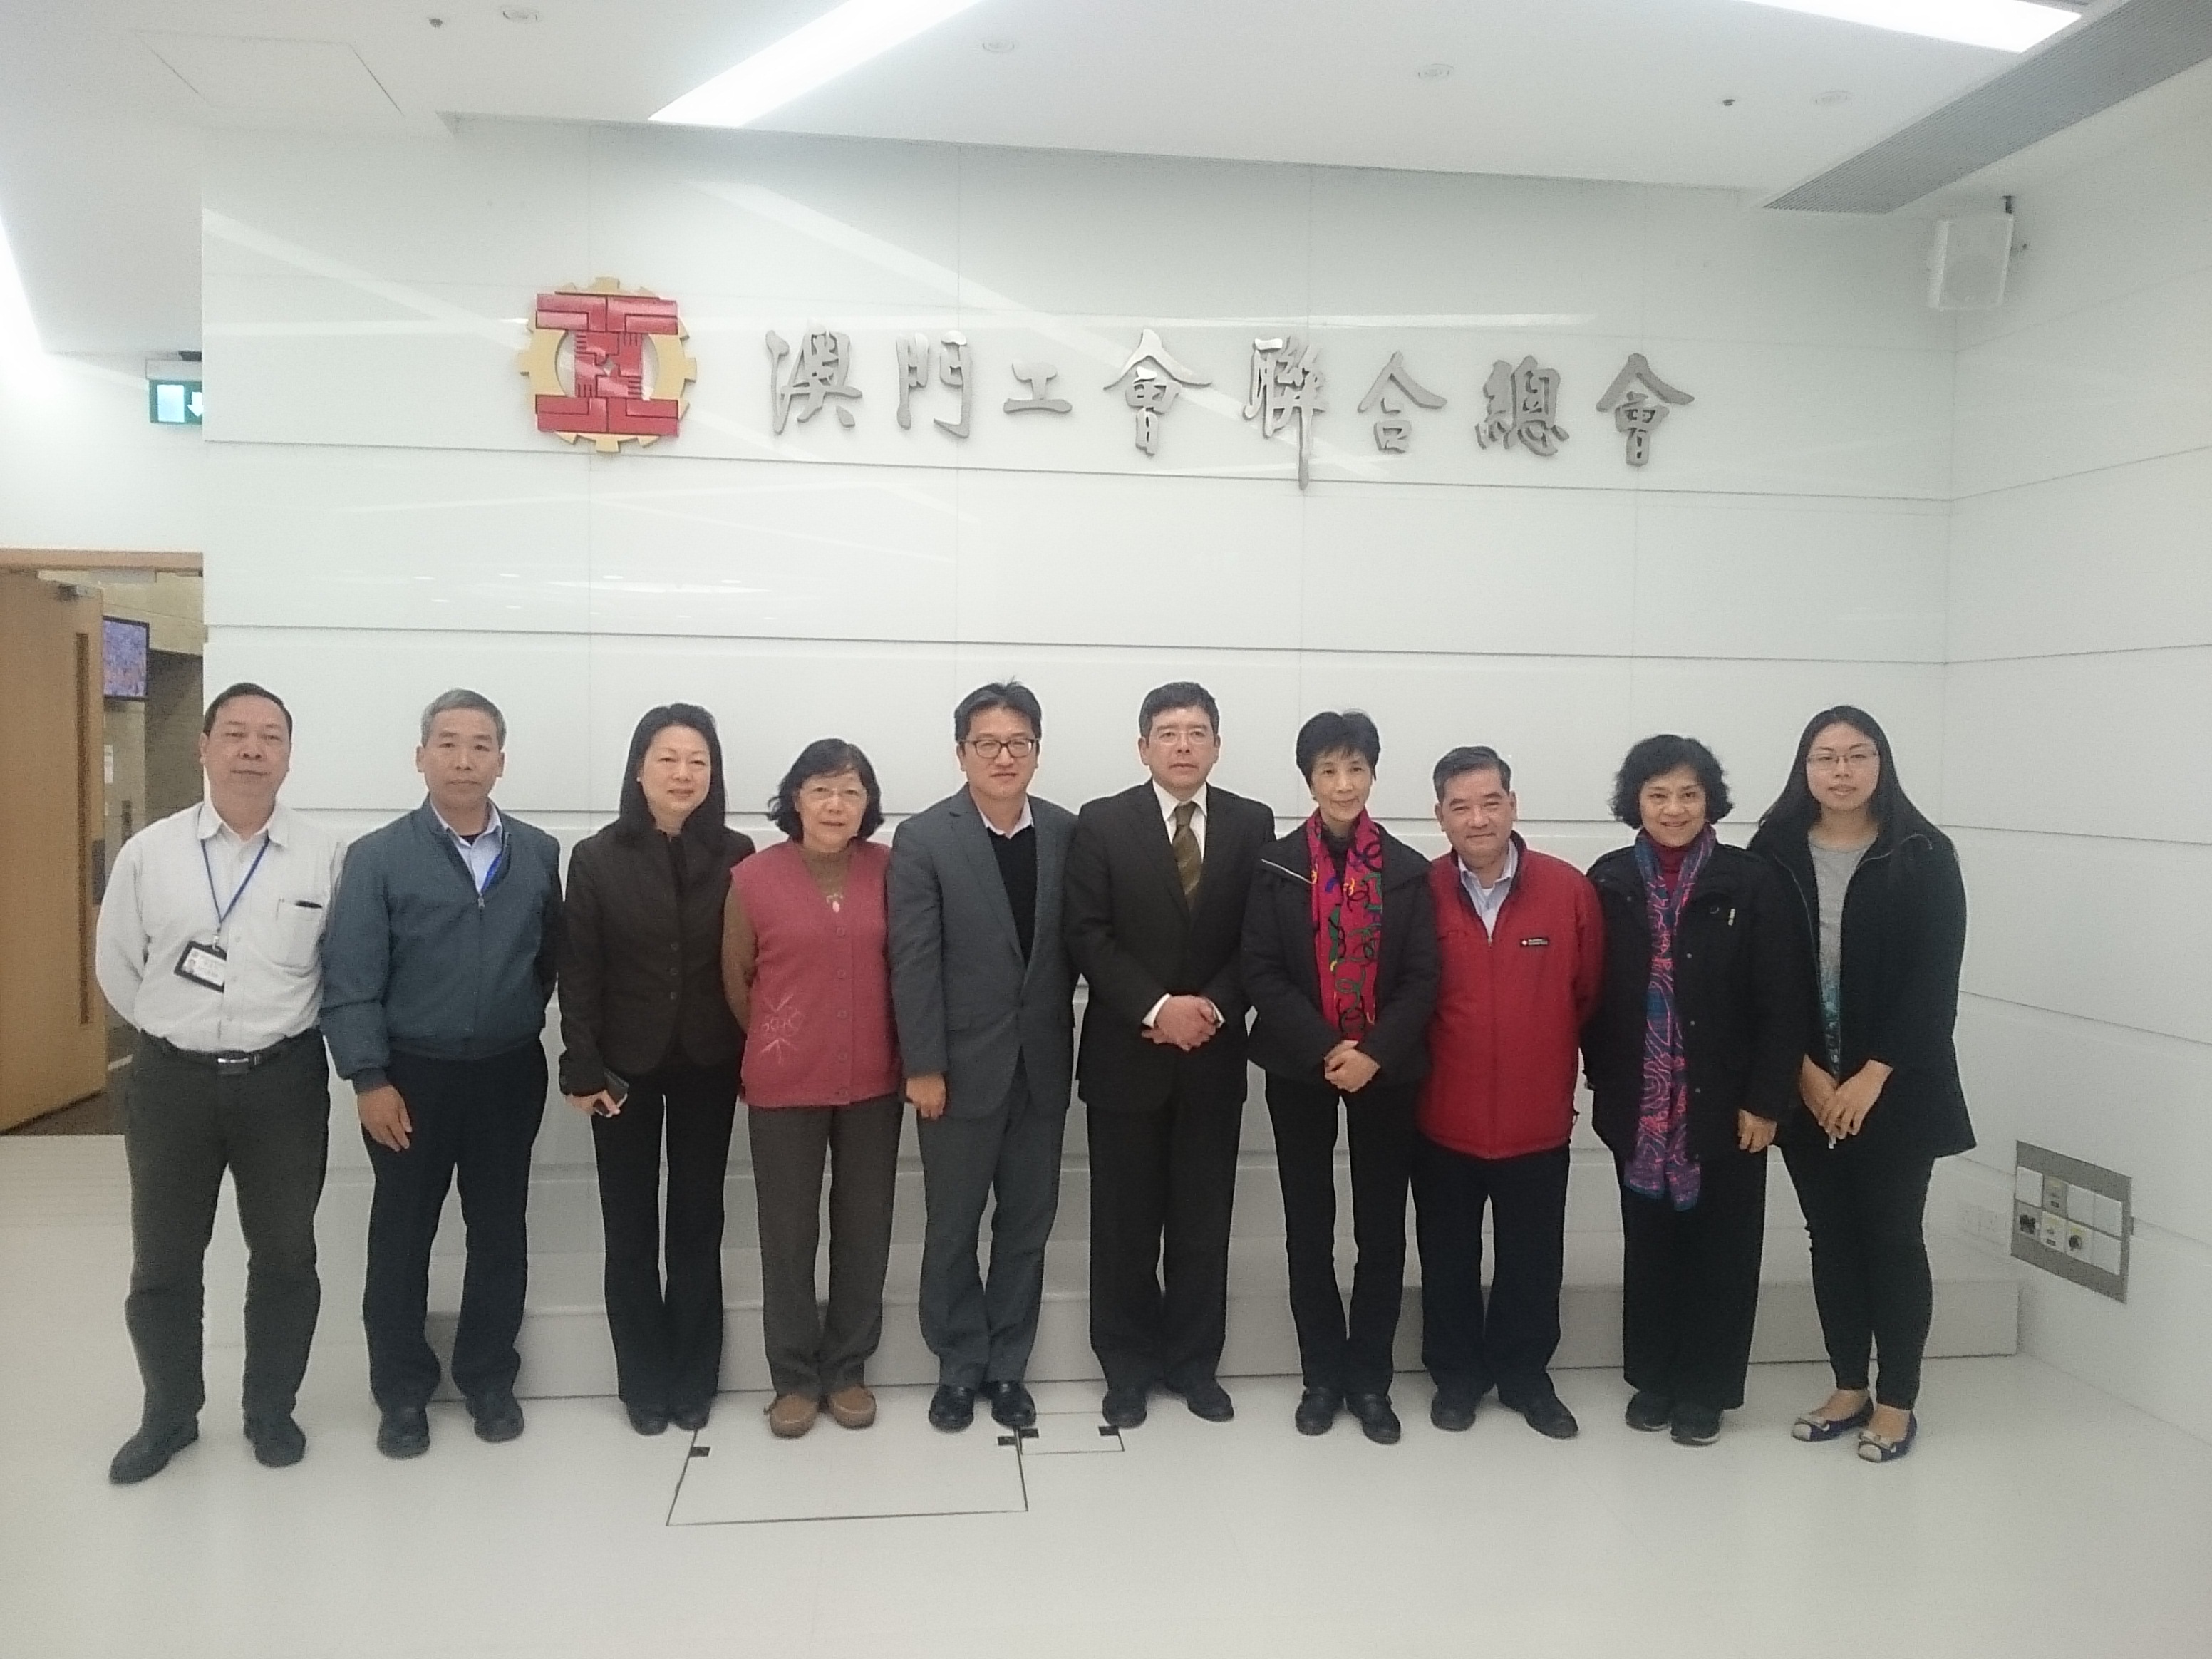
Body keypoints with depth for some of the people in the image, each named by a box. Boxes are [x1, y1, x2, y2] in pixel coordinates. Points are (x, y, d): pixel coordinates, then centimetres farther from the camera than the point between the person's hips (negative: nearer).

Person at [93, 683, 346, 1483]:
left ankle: (271, 1410, 31)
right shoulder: (148, 851, -2)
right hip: (171, 1079, 1)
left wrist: (281, 1027, 4)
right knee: (162, 1262, 13)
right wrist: (175, 1031, 8)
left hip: (284, 1079, -1)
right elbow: (117, 964, 7)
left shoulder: (326, 856, -6)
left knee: (284, 1257, 12)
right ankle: (168, 1414, 34)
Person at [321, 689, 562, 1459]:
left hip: (509, 1075, 2)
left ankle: (489, 1379, 29)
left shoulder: (539, 855, 0)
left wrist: (521, 1017, 1)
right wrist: (368, 1078, -13)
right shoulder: (378, 856, -6)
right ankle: (402, 1392, 25)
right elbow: (349, 982, -9)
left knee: (500, 1232, 12)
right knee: (401, 1236, 9)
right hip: (411, 1076, -2)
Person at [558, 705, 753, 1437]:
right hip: (625, 1065, 0)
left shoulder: (735, 855, -2)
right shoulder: (597, 858, -4)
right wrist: (583, 1068, -9)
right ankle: (644, 1381, 22)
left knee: (697, 1221, 10)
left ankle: (693, 1378, 23)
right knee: (630, 1226, 8)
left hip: (708, 1065, 1)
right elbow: (578, 974, -4)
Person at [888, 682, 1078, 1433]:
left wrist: (1077, 1041, 0)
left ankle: (1007, 1365, 27)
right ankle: (959, 1366, 26)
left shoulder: (1067, 832, 1)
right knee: (953, 1226, 10)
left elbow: (1078, 944, 3)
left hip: (1041, 1064, 3)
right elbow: (914, 963, -10)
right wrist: (923, 1067, -13)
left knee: (1027, 1224, 12)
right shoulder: (923, 839, -7)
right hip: (963, 1064, -3)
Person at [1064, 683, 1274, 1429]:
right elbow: (1088, 935, -8)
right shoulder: (1103, 823, -2)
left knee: (1204, 1219, 10)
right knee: (1125, 1221, 7)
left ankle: (1195, 1362, 24)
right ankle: (1129, 1365, 22)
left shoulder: (1252, 824, 4)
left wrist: (1214, 1008, -13)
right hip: (1126, 1054, -1)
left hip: (1213, 1054, 2)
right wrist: (1157, 1008, -18)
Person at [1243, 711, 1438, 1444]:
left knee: (1382, 1227, 6)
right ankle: (1323, 1375, 20)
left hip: (1387, 1069, 1)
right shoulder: (1277, 866, 0)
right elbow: (1262, 973, -6)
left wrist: (1374, 1052, -15)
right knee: (1309, 1227, 7)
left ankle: (1370, 1378, 20)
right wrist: (1324, 1050, -16)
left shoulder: (1408, 869, 3)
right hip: (1301, 1069, 0)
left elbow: (1422, 978, -2)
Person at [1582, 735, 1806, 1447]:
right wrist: (1602, 1079, 0)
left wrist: (1765, 1101, -10)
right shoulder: (1609, 882, 0)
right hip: (1639, 1106, 2)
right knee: (1649, 1243, 13)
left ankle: (1705, 1388, 24)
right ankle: (1653, 1378, 28)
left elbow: (1779, 1003, -7)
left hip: (1726, 1102, -2)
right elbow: (1592, 990, 3)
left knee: (1720, 1248, 9)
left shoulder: (1752, 882, -7)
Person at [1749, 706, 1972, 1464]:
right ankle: (1850, 1388, 25)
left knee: (1892, 1237, 5)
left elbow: (1934, 980, -8)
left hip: (1894, 1085, -2)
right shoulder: (1774, 853, 0)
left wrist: (1871, 1078, -12)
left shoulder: (1924, 856, -5)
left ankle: (1897, 1401, 19)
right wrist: (1805, 1072, -8)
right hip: (1806, 1088, 2)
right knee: (1830, 1236, 11)